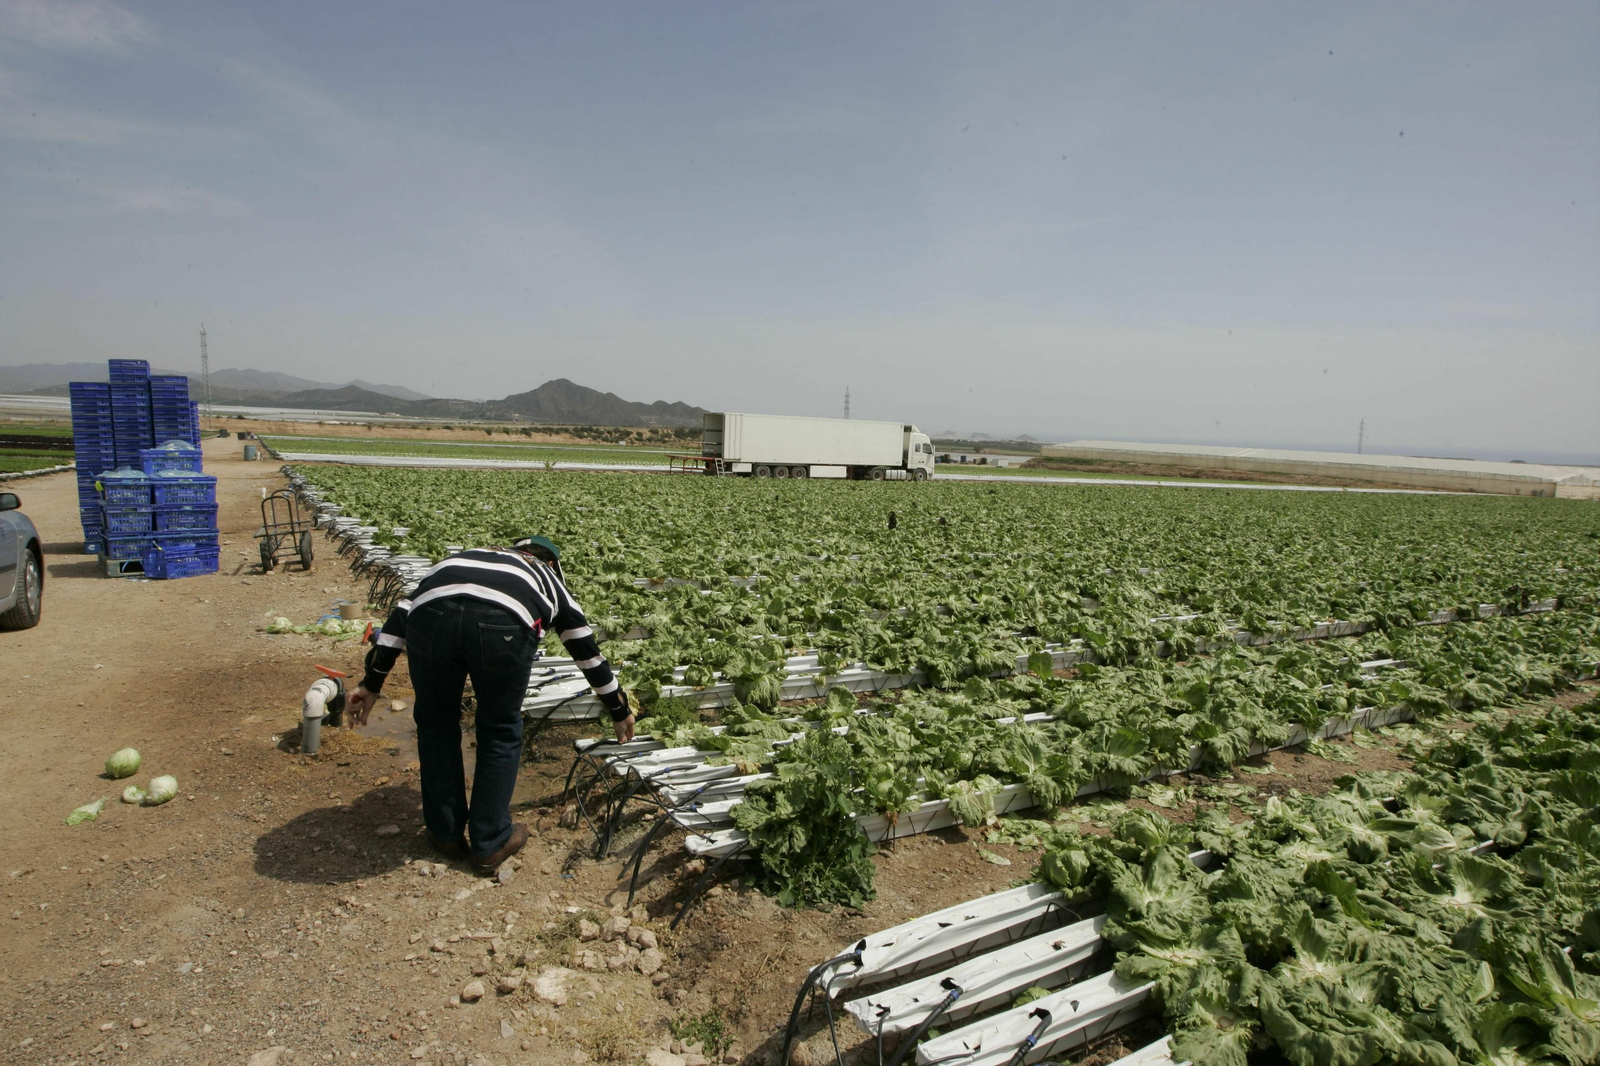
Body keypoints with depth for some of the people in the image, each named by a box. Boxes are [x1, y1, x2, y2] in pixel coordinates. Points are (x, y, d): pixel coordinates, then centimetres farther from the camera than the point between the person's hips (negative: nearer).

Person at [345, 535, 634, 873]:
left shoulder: (461, 558, 43)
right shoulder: (549, 580, 37)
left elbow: (402, 612, 29)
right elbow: (589, 653, 42)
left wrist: (372, 683, 27)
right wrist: (620, 712, 53)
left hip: (432, 615, 2)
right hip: (504, 624, -2)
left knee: (435, 720, 27)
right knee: (501, 731, 22)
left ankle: (446, 833, 37)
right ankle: (491, 843, 31)